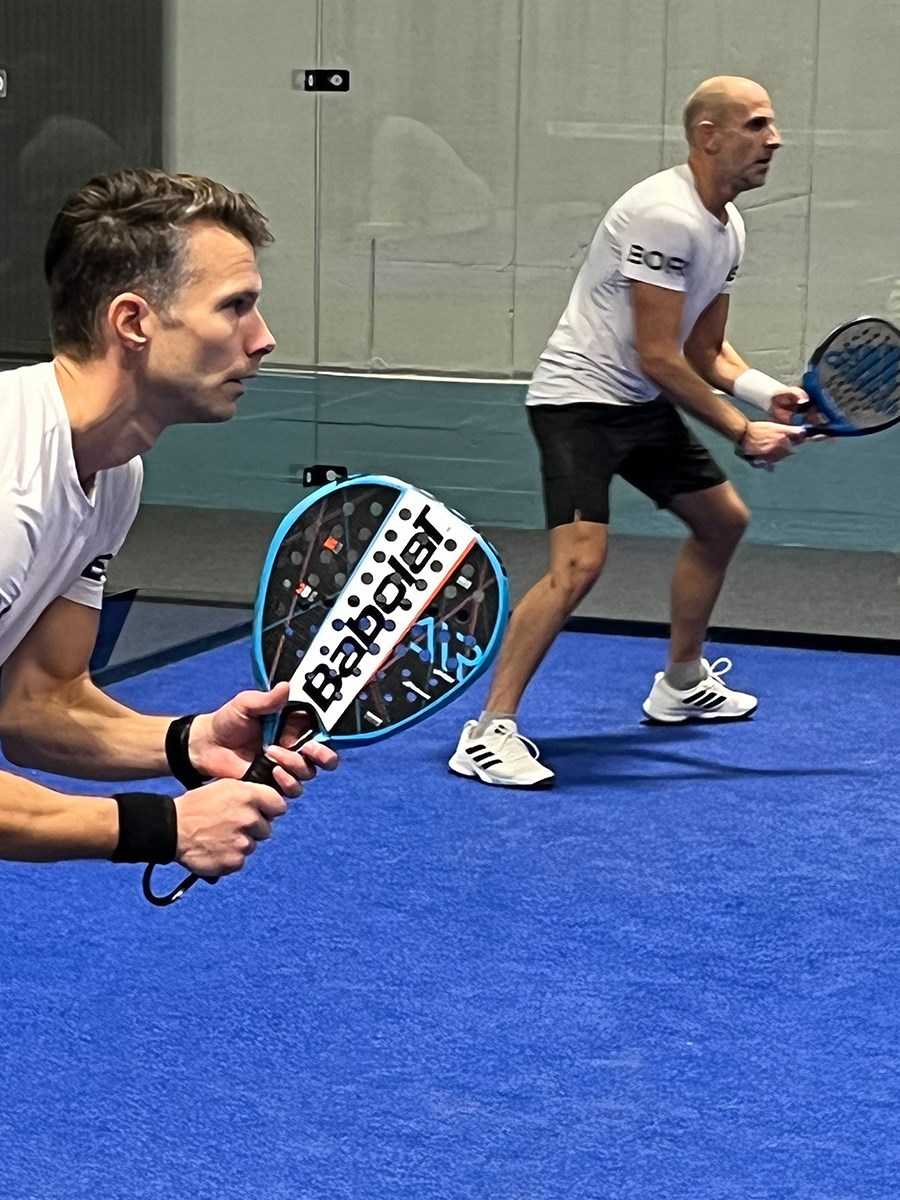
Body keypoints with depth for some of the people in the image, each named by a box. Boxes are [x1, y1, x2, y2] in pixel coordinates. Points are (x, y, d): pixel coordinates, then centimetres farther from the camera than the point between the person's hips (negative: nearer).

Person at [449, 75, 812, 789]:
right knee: (579, 563, -23)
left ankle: (681, 684, 39)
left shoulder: (727, 228, 8)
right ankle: (488, 734, -18)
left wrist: (767, 392, -5)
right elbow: (656, 357, -24)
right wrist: (742, 433, -19)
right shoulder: (665, 215, -23)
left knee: (723, 520, 21)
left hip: (642, 406, 11)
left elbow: (704, 351, 14)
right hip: (579, 400, -11)